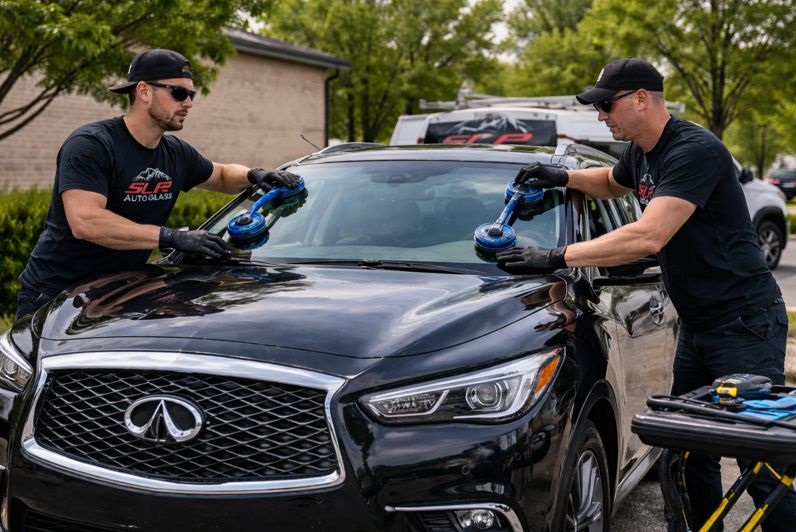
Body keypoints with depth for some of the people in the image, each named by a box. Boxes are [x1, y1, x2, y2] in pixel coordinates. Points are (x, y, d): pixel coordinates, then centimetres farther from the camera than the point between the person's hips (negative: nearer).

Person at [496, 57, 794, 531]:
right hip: (697, 324, 9)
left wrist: (557, 257, -28)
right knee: (691, 451, 11)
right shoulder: (641, 153, 9)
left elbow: (648, 238, -30)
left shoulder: (695, 151, -21)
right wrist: (564, 177, 13)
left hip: (745, 321, -9)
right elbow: (613, 184, 33)